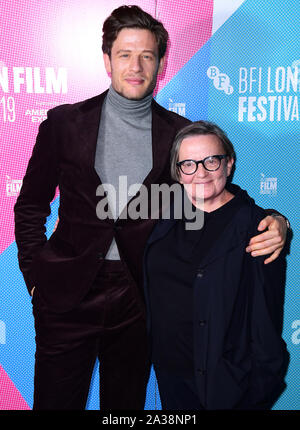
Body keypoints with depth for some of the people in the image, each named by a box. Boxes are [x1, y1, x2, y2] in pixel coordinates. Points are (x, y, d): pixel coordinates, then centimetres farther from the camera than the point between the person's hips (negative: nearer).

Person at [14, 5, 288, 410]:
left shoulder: (180, 134, 0)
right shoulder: (65, 122, -1)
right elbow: (30, 206, 6)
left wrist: (270, 225, -15)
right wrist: (36, 278, 1)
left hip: (138, 299, 1)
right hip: (67, 294, 0)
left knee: (126, 401, 18)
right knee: (57, 399, 12)